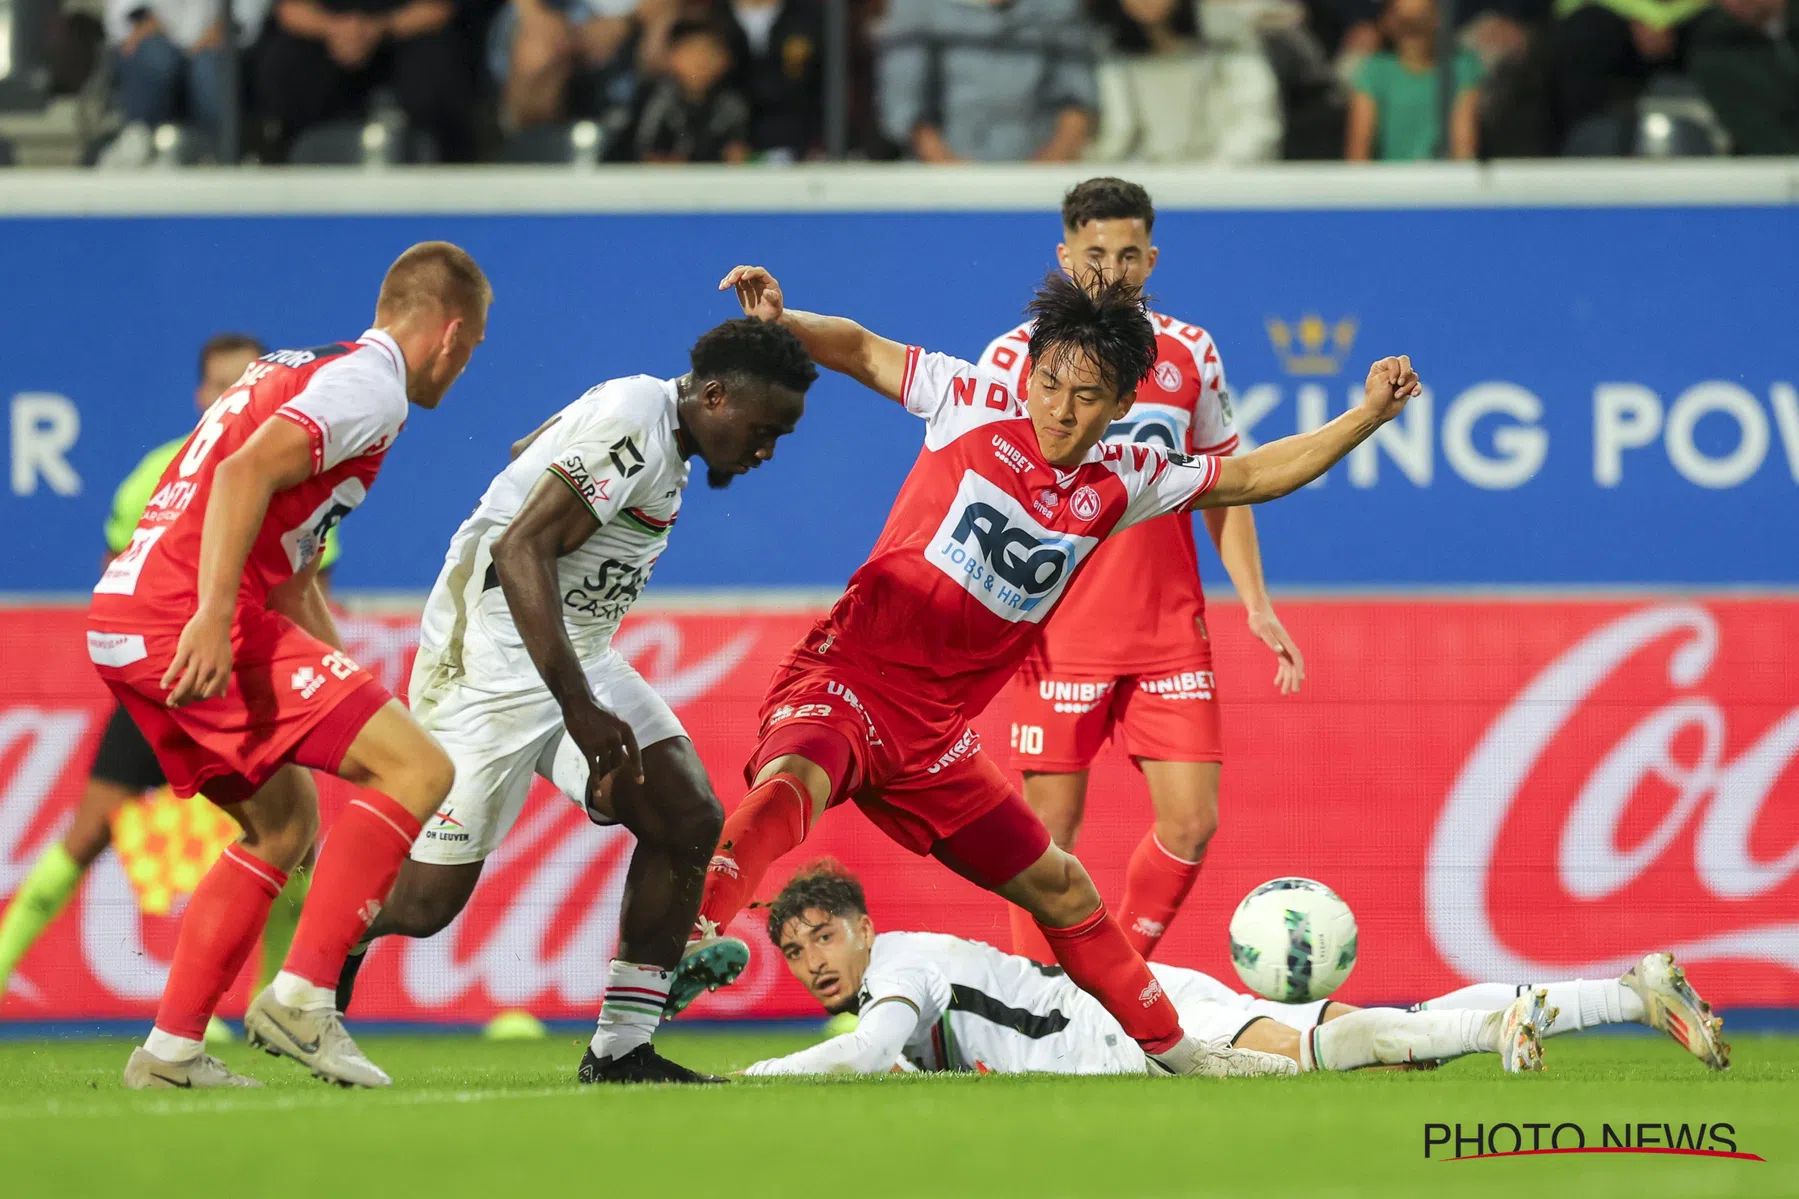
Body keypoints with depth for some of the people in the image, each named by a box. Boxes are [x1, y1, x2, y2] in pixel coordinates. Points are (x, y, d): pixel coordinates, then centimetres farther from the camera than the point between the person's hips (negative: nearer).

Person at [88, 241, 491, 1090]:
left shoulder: (298, 370, 26)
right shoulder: (371, 384, -4)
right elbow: (247, 471, -21)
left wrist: (353, 696, 33)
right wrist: (214, 617, -29)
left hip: (121, 623, 10)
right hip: (192, 620, -10)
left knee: (285, 820, 23)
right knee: (419, 770, -9)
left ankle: (171, 1050, 17)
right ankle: (301, 997, -14)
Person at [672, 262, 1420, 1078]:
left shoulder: (1119, 483, 8)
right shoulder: (977, 409, -2)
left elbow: (1256, 475, 19)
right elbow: (861, 351, 7)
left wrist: (1370, 415, 14)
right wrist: (778, 322, -11)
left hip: (931, 735, 5)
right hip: (844, 679, -5)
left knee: (1064, 892, 15)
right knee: (790, 786, -39)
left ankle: (1171, 1049, 32)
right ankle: (690, 942, -56)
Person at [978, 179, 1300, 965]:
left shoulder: (1190, 355, 8)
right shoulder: (1016, 358, -1)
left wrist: (1255, 605, 9)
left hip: (1170, 630, 3)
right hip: (1057, 638, -3)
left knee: (1192, 822, -4)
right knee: (1050, 830, -3)